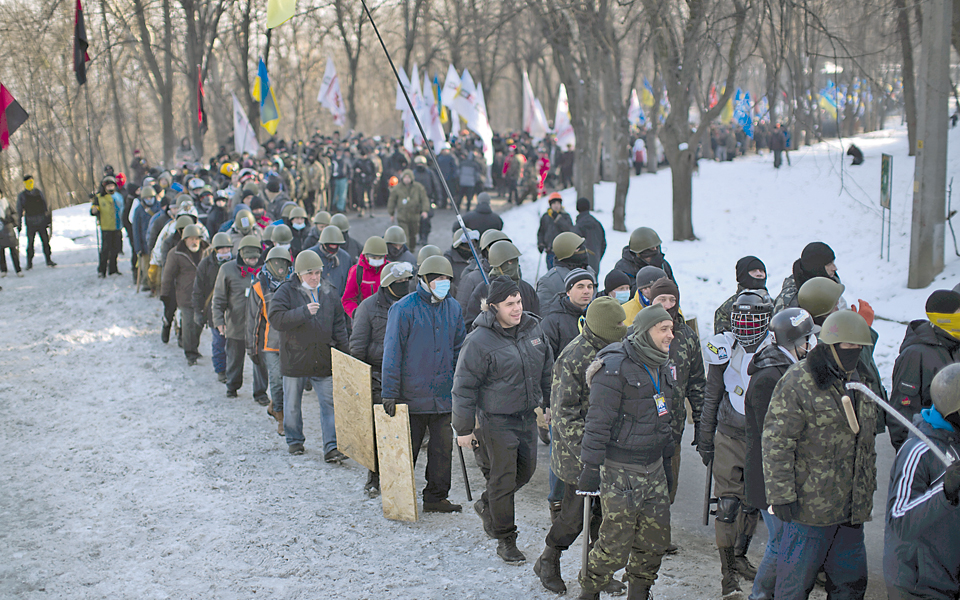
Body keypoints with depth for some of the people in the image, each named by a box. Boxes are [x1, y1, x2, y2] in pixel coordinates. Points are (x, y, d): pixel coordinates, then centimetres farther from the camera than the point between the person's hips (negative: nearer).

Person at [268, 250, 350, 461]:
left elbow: (339, 325, 12)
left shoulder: (329, 292, 6)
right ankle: (294, 440, 30)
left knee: (330, 404, -3)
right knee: (292, 405, 11)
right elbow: (276, 318, -19)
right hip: (294, 358, -2)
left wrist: (344, 355, 8)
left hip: (324, 360, 2)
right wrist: (304, 312, -28)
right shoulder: (286, 291, -6)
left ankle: (331, 448, -2)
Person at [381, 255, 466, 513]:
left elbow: (459, 348, 17)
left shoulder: (452, 308, 7)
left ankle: (436, 498, 19)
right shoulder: (404, 309, -8)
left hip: (444, 394, 4)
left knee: (443, 448, 7)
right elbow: (392, 352, -8)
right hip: (412, 394, -4)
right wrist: (389, 392, -11)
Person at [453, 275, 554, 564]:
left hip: (527, 417, 6)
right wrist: (464, 428, -10)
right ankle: (505, 540, 13)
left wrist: (550, 404, 20)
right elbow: (464, 386, -12)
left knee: (526, 469, 16)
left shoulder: (533, 327, 1)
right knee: (503, 479, 0)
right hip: (497, 421, -6)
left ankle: (489, 503, 42)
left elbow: (547, 370, 16)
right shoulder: (480, 340, -18)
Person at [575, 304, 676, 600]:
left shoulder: (660, 367, 11)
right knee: (616, 544, -4)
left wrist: (666, 461, 24)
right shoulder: (616, 366, -16)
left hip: (653, 469, 8)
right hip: (619, 471, -7)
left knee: (655, 540, 8)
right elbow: (598, 420, -16)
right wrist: (591, 467, -16)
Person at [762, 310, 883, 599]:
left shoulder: (865, 382, 10)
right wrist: (781, 494, -18)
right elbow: (776, 442, -15)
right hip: (809, 506, -7)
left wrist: (868, 488, 22)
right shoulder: (798, 382, -13)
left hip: (852, 508, 7)